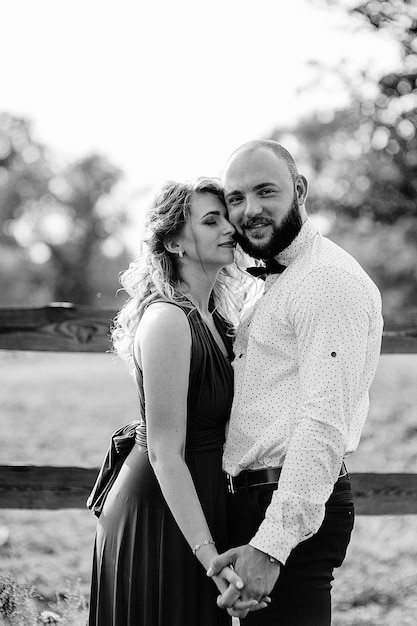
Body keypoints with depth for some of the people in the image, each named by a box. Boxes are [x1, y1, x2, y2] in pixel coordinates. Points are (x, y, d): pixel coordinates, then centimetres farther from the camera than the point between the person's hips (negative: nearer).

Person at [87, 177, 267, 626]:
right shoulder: (168, 320, -20)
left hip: (200, 499, 9)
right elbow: (165, 453, -23)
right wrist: (211, 556, -27)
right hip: (159, 510, -9)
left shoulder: (212, 316, 9)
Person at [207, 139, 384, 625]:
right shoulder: (275, 286, 20)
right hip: (253, 503, 10)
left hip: (295, 511, -10)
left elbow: (325, 424, -23)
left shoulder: (332, 280, -13)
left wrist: (271, 545, -28)